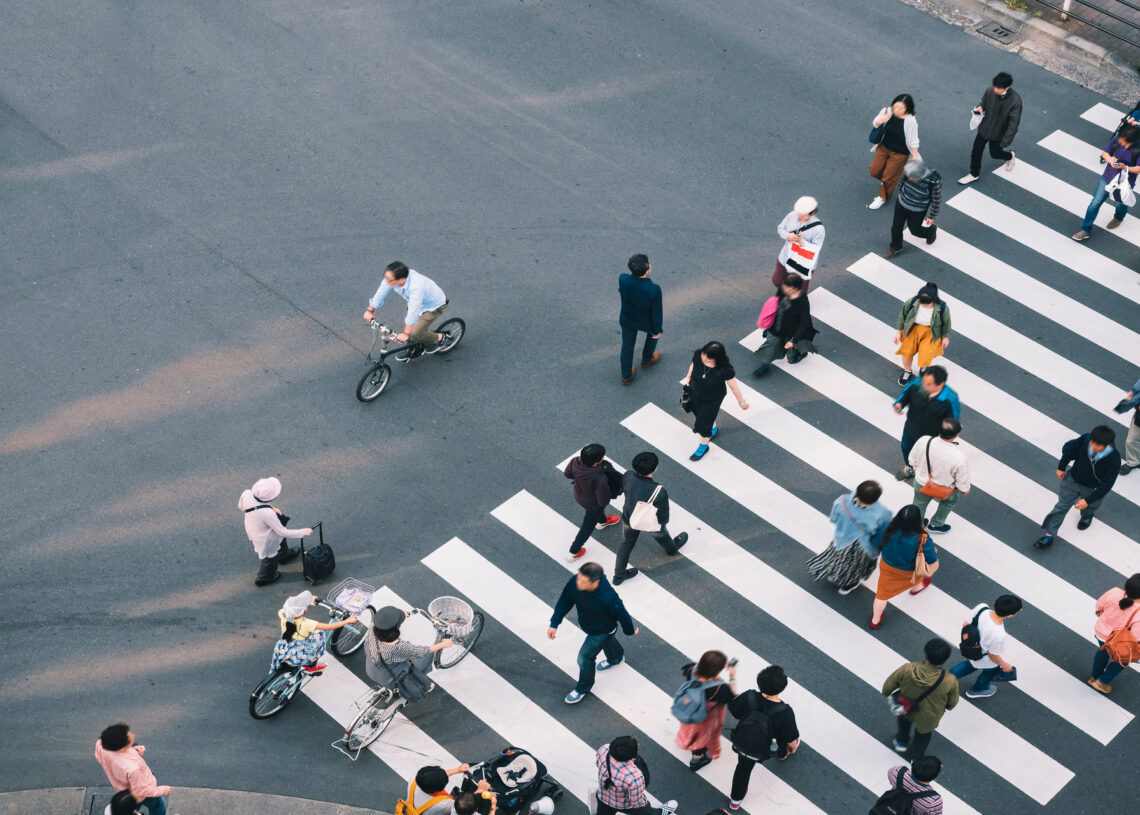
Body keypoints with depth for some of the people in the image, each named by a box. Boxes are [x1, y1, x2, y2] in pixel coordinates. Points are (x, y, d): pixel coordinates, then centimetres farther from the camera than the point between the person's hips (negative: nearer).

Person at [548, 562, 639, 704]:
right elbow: (565, 601, -14)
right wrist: (554, 624, -13)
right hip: (586, 624, 6)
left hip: (602, 631, -6)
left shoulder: (607, 598, -46)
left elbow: (622, 614, -26)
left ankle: (583, 688, 34)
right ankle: (616, 658, 70)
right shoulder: (575, 582, -33)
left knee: (585, 658, 4)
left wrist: (630, 631, -6)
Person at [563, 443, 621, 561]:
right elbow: (603, 501, -31)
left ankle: (602, 522, 71)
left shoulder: (576, 461, -32)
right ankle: (574, 552, 44)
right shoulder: (600, 479, -46)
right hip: (592, 505, -5)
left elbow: (567, 473, -9)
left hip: (578, 496, 6)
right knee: (587, 527, 24)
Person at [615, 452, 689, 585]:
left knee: (626, 544, 30)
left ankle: (619, 575, 48)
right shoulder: (659, 492, -43)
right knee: (661, 535, 34)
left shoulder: (628, 476, -31)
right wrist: (662, 521, -2)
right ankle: (672, 549, 68)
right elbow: (663, 518, -27)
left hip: (628, 519, 3)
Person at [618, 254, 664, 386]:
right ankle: (647, 360, 59)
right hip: (646, 322, -2)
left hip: (627, 320, 2)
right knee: (653, 332, 35)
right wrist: (657, 330, -5)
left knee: (627, 345, 27)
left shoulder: (623, 279, -33)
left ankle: (626, 377, 44)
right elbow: (656, 312, -22)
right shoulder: (654, 290, -39)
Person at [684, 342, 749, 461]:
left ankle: (703, 447, 43)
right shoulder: (698, 355, -28)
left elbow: (733, 386, -21)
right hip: (696, 393, 5)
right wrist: (688, 376, 10)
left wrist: (742, 402, -7)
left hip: (713, 399, -4)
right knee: (698, 412, 30)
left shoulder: (725, 370, -37)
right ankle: (714, 429, 65)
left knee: (703, 423, 10)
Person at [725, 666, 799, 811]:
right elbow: (791, 739, -21)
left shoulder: (749, 698, -32)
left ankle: (735, 800, 50)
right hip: (762, 752, -2)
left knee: (744, 766, 32)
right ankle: (782, 754, 64)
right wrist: (793, 747, 4)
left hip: (741, 744, 2)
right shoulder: (785, 713, -37)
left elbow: (732, 709, -11)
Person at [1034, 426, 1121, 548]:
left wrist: (1088, 500, -28)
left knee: (1089, 506, 28)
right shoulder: (1086, 439, -32)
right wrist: (1061, 467, 3)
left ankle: (1087, 515, 65)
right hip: (1073, 479, 1)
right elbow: (1069, 448, -9)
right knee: (1062, 505, 6)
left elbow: (1106, 485, -27)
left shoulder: (1114, 460, -37)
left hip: (1093, 489, -1)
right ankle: (1049, 535, 18)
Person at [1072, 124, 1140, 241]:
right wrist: (1109, 159, -22)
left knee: (1120, 204, 22)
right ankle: (1086, 231, 16)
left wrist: (1125, 167, -35)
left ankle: (1118, 218, 58)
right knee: (1095, 203, 3)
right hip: (1107, 178, 3)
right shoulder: (1116, 139, -15)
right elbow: (1104, 152, 0)